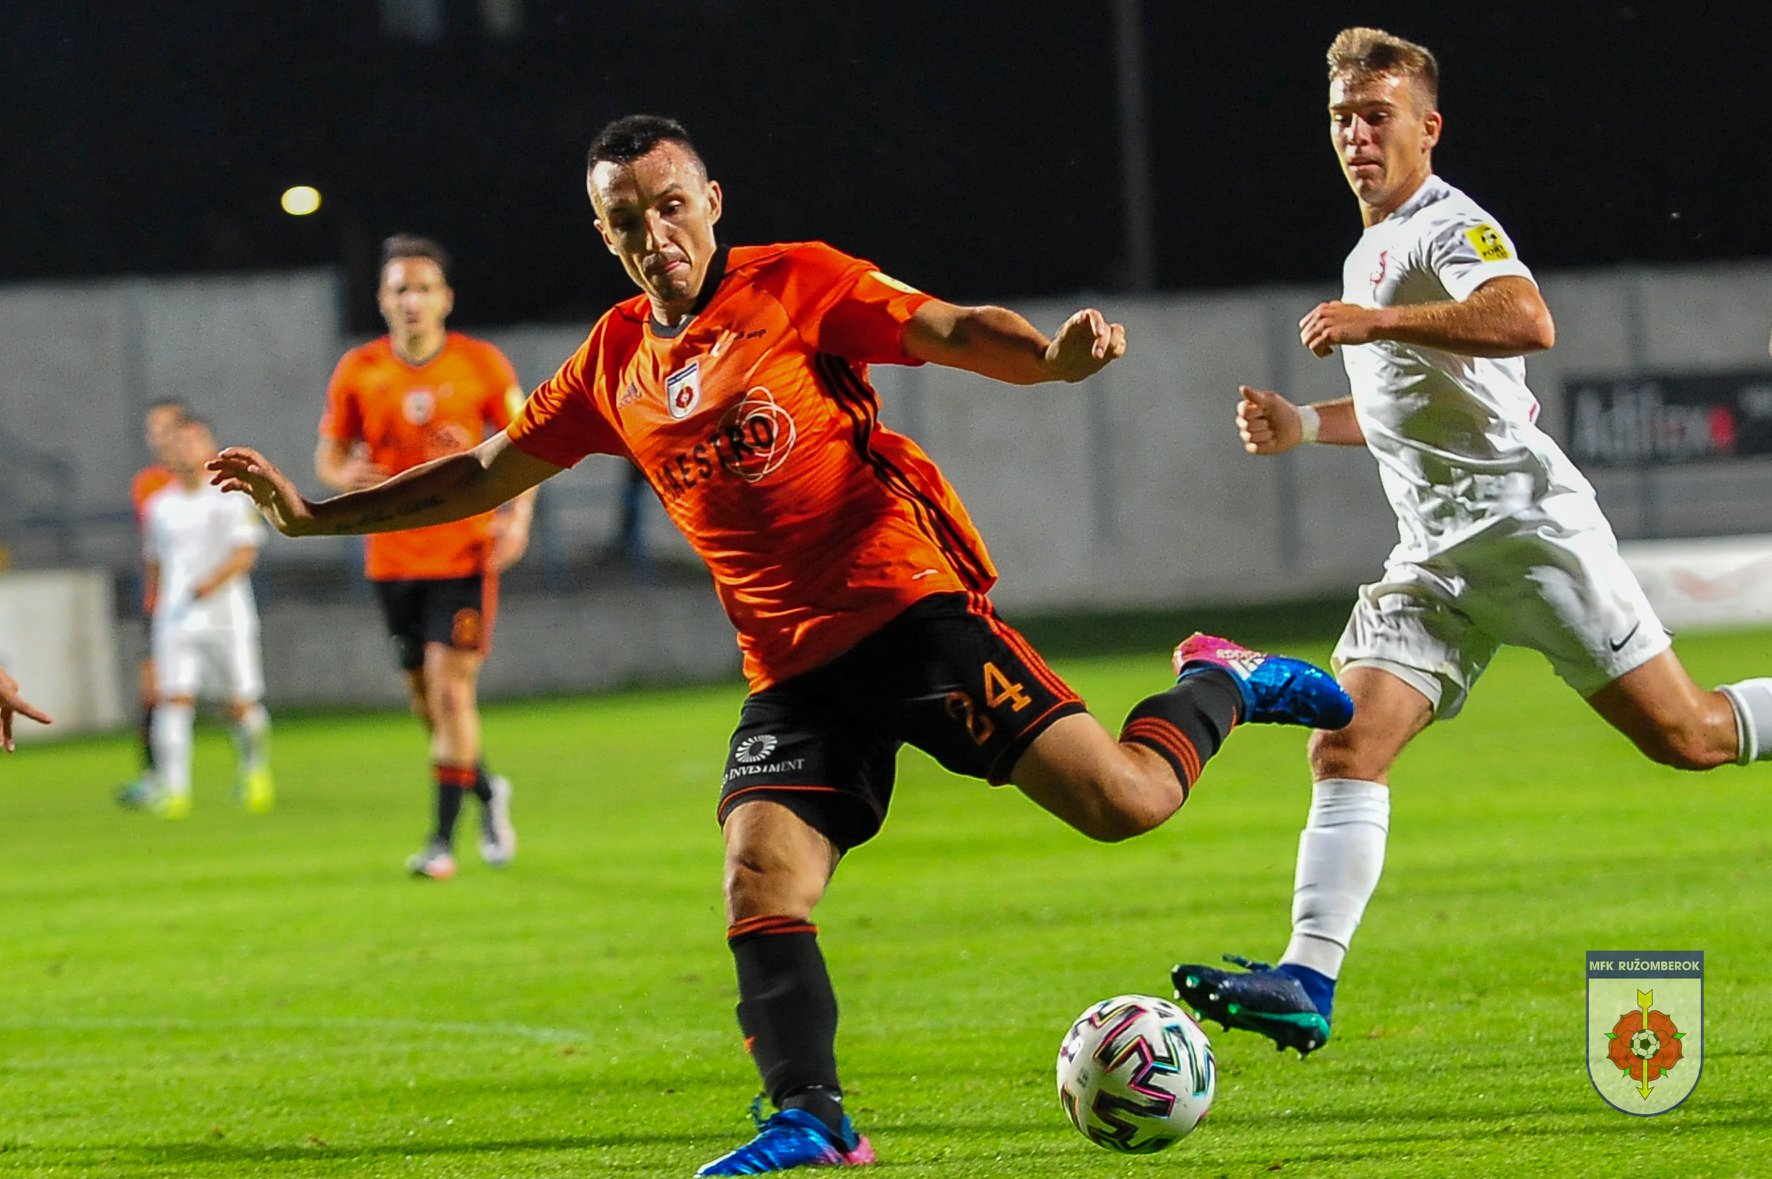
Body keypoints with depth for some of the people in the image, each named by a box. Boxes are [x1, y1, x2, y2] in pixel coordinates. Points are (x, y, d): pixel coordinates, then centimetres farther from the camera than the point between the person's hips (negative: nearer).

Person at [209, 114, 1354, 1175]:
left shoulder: (797, 283, 0)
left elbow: (954, 331, -12)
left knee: (1122, 799, -15)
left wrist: (1050, 353, -34)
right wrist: (313, 514, 24)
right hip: (792, 671, 5)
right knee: (760, 881, -15)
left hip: (909, 606, -5)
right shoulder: (616, 362, 15)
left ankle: (1218, 689, 15)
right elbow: (485, 475, 27)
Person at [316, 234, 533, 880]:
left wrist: (519, 515, -11)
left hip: (465, 554, -3)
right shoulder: (358, 372, -1)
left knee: (451, 688, -12)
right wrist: (344, 475, -17)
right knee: (424, 697, 10)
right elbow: (328, 454, 7)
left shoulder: (482, 365, -5)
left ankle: (443, 839, -6)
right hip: (394, 556, 3)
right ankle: (487, 790, 36)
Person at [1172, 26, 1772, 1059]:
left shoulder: (1451, 226, -7)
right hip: (1436, 558, 8)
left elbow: (1527, 321, -29)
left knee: (1686, 736, -8)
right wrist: (1304, 426, 22)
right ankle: (1309, 982, -19)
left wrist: (1379, 321, -29)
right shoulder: (1369, 255, 22)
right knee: (1347, 745, -11)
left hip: (1528, 525, -8)